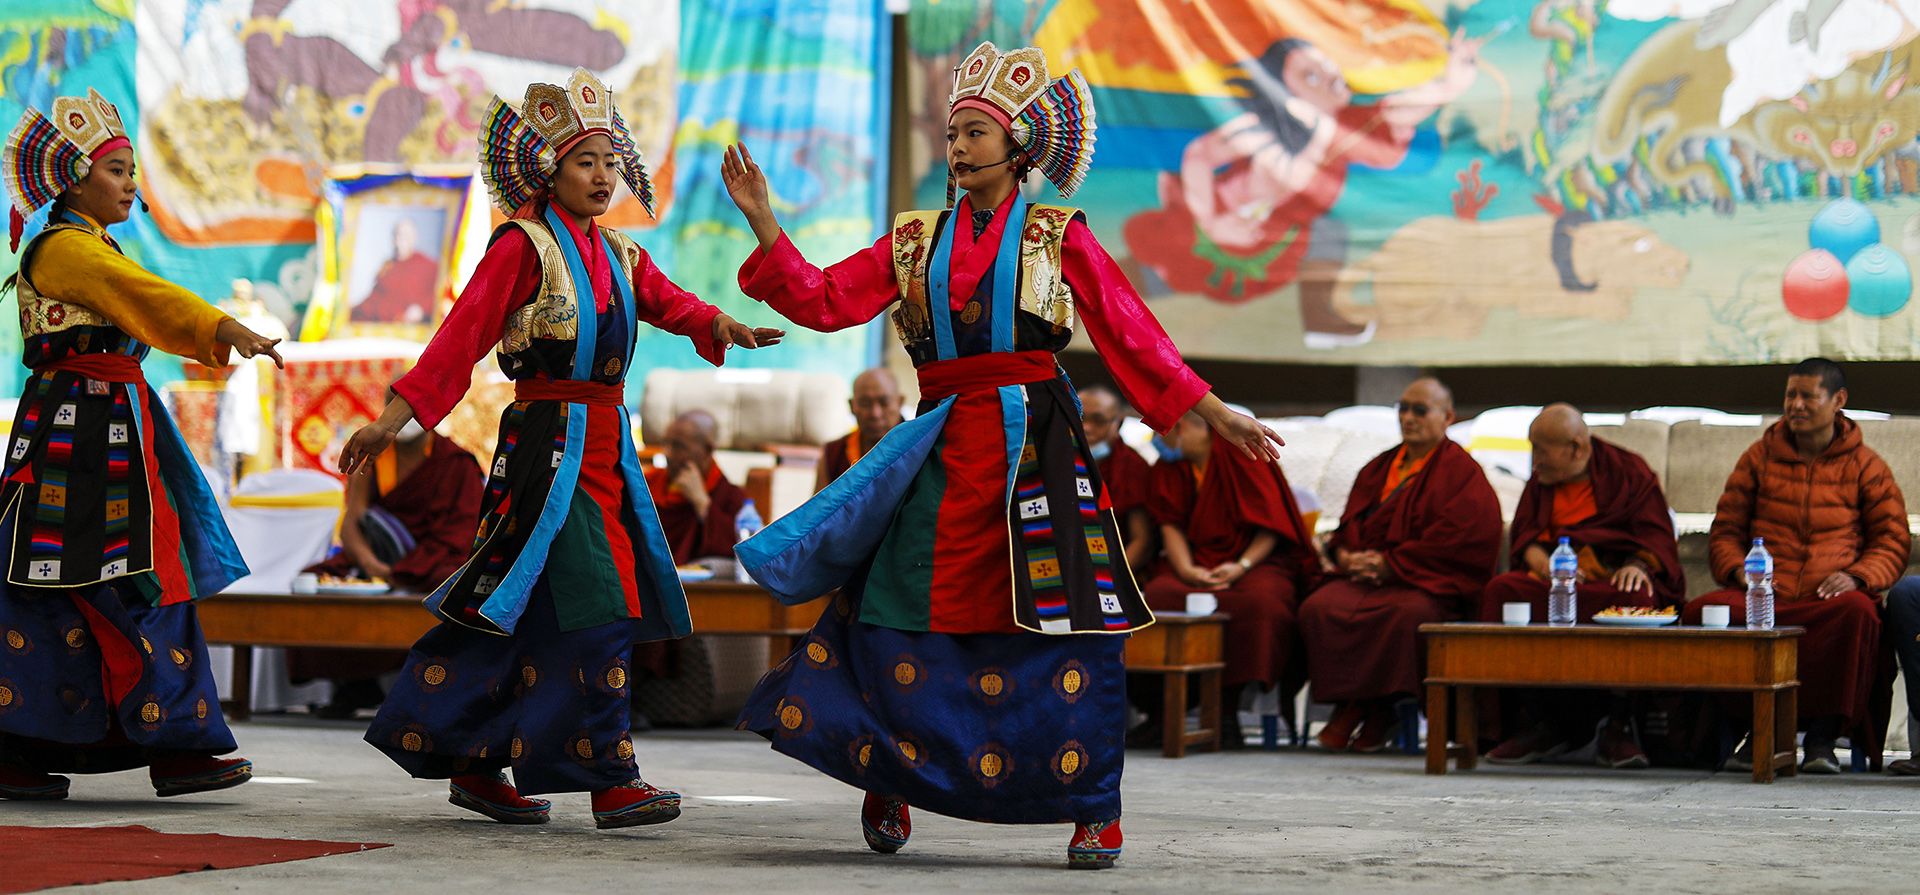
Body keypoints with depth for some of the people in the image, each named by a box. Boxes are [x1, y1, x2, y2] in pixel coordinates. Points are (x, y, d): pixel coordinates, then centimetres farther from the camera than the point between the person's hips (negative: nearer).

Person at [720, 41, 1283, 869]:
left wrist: (1213, 413, -1)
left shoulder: (1057, 238, 5)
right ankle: (890, 779, 21)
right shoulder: (915, 241, 13)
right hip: (944, 449, 3)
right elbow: (825, 301, 7)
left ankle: (1093, 810, 0)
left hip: (1036, 443, -3)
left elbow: (1131, 335, 4)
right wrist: (762, 222, -1)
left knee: (1066, 624, -8)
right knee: (909, 615, 2)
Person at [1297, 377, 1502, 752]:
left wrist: (1390, 563, -14)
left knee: (1408, 613, -40)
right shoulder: (1378, 468, 22)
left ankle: (1379, 711, -23)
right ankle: (1346, 706, -18)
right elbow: (1348, 525, 24)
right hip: (1366, 576, 5)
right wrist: (1346, 555, -2)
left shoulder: (1461, 471, 2)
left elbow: (1458, 538, -11)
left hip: (1430, 584, -5)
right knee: (1318, 607, -25)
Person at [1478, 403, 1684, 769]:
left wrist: (1638, 565, -24)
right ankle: (1537, 722, -27)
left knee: (1636, 598, -40)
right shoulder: (1541, 483, 18)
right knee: (1501, 591, -27)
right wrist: (1544, 564, -13)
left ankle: (1618, 726, -30)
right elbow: (1525, 537, 10)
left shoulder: (1629, 472, 5)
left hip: (1615, 579, -4)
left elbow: (1657, 536, -2)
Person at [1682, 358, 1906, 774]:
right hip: (1761, 598, 2)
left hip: (1829, 599, -1)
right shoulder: (1760, 457, 19)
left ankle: (1822, 738, -27)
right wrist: (1738, 570, -3)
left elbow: (1892, 541, 11)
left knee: (1857, 610, -40)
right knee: (1701, 611, -32)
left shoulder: (1866, 466, 15)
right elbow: (1724, 532, 19)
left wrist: (1857, 576, -9)